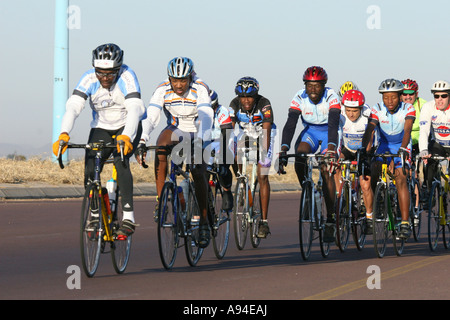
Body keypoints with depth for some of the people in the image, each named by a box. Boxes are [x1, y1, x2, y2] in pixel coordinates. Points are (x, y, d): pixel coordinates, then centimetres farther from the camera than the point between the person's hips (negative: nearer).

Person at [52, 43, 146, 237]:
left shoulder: (127, 77, -26)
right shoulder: (89, 79, -19)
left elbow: (134, 108, -38)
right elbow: (73, 106, -30)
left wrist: (126, 137, -55)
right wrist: (64, 134, -47)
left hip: (128, 127, -3)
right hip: (101, 128, 3)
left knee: (120, 159, -30)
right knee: (90, 171, -15)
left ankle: (128, 217, -30)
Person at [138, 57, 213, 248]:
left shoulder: (200, 89, -24)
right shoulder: (162, 90, -18)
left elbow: (206, 117, -37)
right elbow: (150, 117, -28)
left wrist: (201, 142, -53)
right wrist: (142, 141, -44)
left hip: (197, 134, -2)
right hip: (176, 132, 2)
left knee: (198, 174, -20)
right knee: (161, 142, -31)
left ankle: (204, 222, -5)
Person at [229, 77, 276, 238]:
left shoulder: (264, 104, -31)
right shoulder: (235, 104, -23)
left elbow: (266, 130, -36)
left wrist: (265, 152, -47)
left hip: (263, 135, -4)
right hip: (246, 134, 4)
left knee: (262, 176, -12)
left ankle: (264, 221, -12)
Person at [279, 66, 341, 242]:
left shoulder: (331, 97, -26)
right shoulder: (299, 98, -19)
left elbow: (333, 124, -37)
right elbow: (290, 124, -26)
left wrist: (331, 147, -53)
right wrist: (284, 148, -40)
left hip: (329, 133, -3)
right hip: (310, 130, 3)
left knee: (326, 169, -21)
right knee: (299, 158, -28)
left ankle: (330, 220, -15)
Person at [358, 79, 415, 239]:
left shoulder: (408, 109, -19)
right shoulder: (377, 109, -15)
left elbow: (407, 130, -33)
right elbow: (369, 130, -27)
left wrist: (403, 148, -50)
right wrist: (364, 148, -44)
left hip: (402, 147, -3)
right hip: (384, 146, 3)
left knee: (400, 179, -23)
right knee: (368, 180, -12)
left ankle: (405, 223, -26)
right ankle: (369, 217, 7)